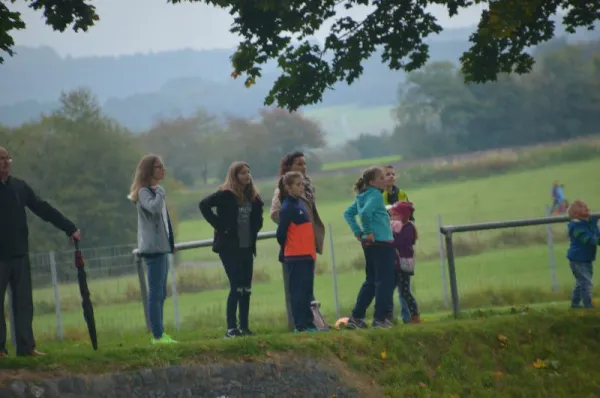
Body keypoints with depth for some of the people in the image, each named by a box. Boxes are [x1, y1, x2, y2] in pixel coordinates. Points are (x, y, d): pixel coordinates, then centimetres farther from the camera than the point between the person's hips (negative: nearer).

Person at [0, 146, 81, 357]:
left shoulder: (19, 186, 8)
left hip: (19, 254, 5)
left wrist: (69, 228, 5)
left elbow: (44, 209, 9)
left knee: (24, 301, 4)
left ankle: (26, 346, 7)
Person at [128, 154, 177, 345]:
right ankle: (157, 335, -11)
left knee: (160, 293, 11)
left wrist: (171, 242, 20)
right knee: (156, 293, -10)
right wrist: (159, 191, -16)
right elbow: (154, 208, -33)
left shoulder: (156, 191, 18)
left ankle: (160, 333, 16)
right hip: (153, 248, -10)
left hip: (161, 247, 10)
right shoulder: (144, 192, -11)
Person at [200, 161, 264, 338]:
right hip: (229, 247, -6)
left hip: (247, 247, 6)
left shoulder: (253, 197, 9)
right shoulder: (225, 195, -10)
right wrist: (219, 225, -17)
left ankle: (244, 327, 11)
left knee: (246, 288, 6)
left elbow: (257, 216, 26)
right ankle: (231, 328, -6)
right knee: (236, 287, -9)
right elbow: (204, 205, -19)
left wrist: (255, 228, 7)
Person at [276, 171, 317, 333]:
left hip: (307, 255, 8)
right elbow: (281, 234, -11)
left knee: (307, 291, 11)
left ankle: (309, 324, 15)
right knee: (298, 292, -5)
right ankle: (300, 326, -3)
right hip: (296, 257, -8)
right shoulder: (287, 207, -12)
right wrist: (286, 249, 4)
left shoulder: (301, 203, 13)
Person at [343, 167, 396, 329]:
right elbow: (366, 212, -28)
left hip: (369, 244, 9)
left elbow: (348, 213, 18)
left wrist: (358, 232, 11)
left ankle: (356, 318, 14)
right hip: (382, 243, -9)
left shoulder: (362, 196, 13)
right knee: (385, 281, -2)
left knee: (371, 281, 15)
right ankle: (380, 318, -2)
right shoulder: (376, 195, -12)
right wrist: (369, 231, -16)